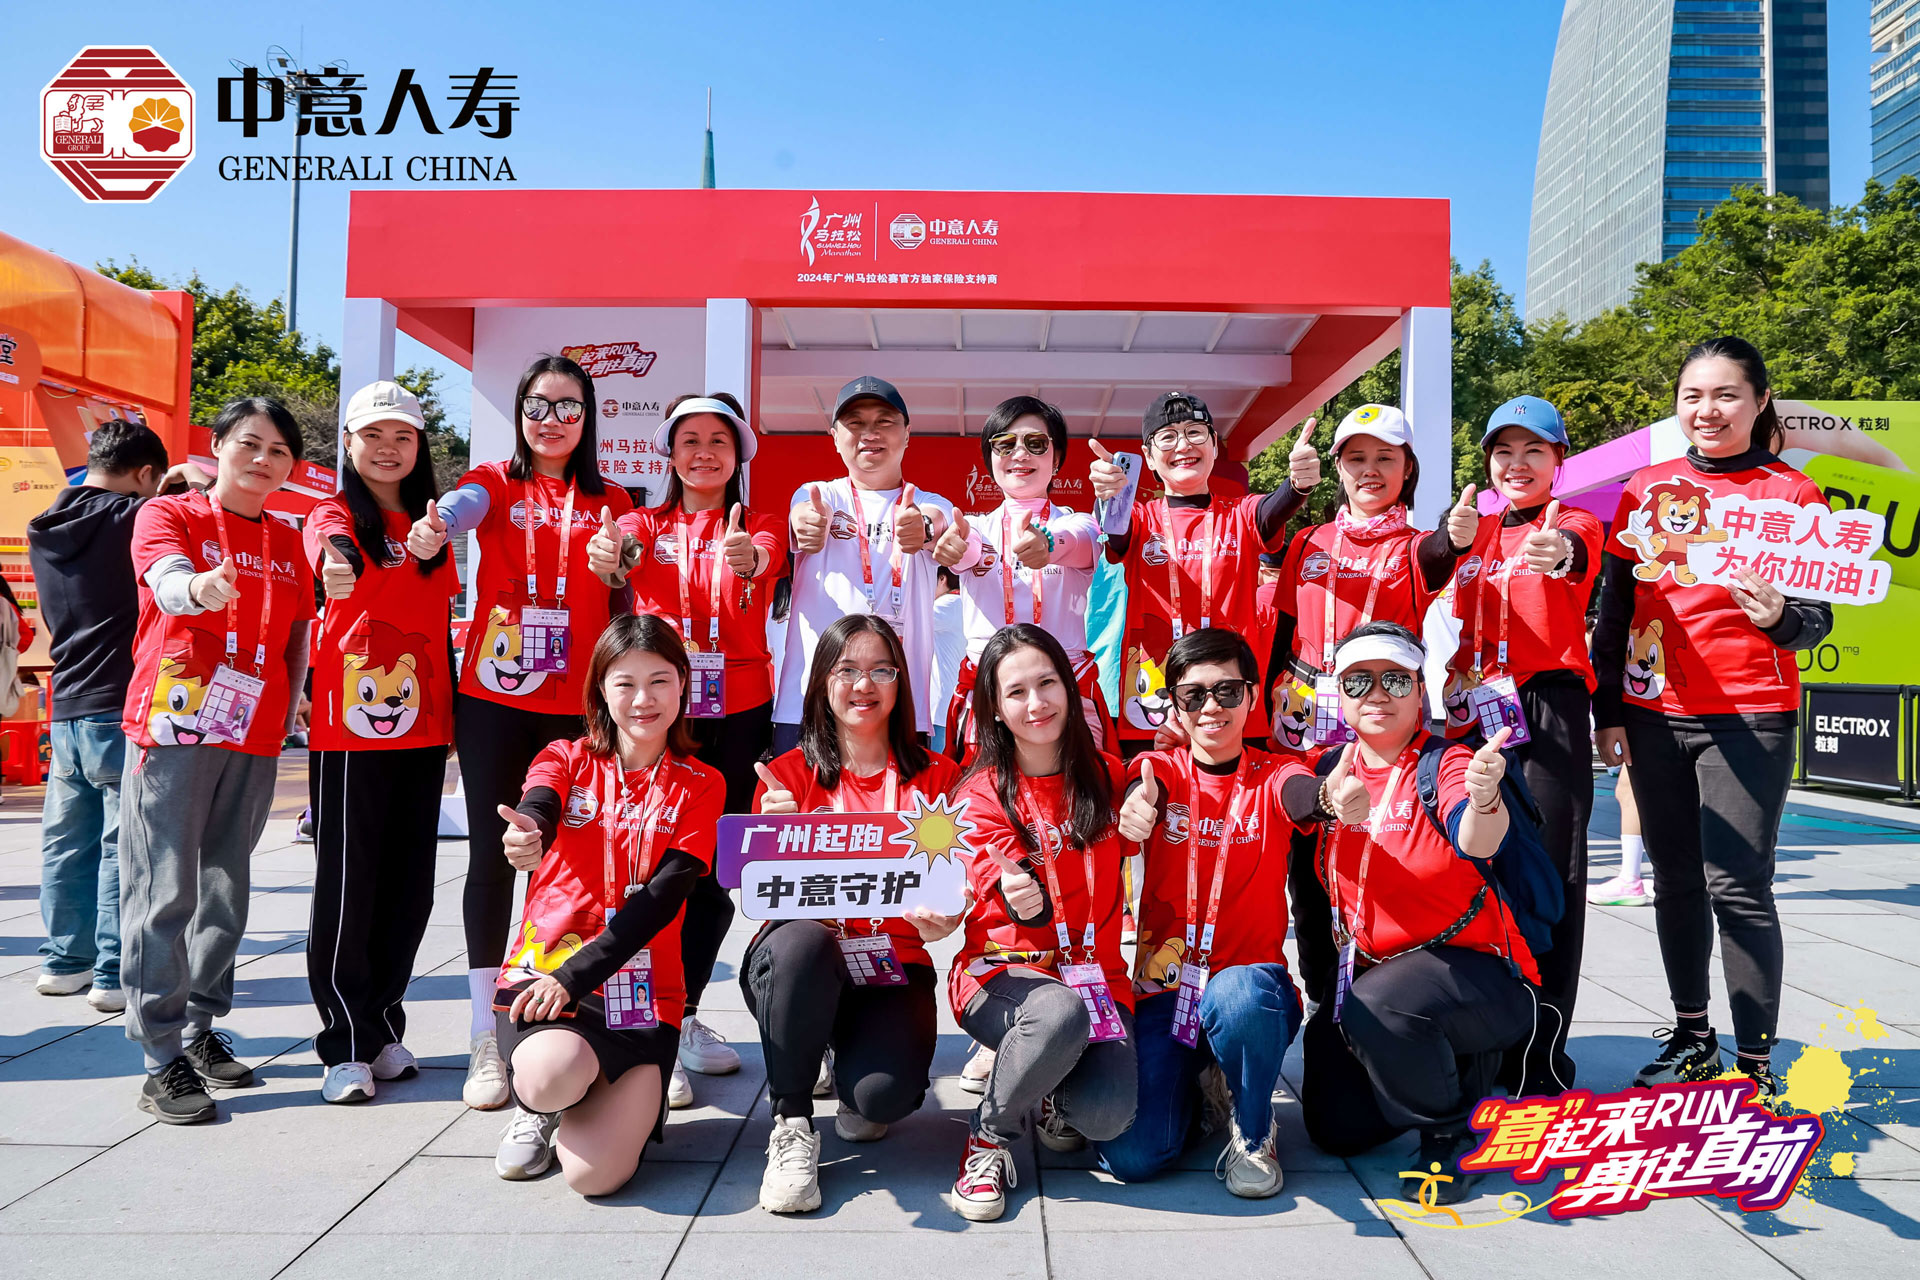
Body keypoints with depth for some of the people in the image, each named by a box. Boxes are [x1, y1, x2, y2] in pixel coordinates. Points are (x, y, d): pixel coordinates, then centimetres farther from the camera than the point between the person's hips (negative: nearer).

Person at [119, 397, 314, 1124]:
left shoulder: (288, 544, 14)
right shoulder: (169, 514, 0)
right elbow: (166, 581, -20)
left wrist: (283, 720, 13)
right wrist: (198, 587, -43)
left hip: (254, 740, 5)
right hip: (174, 729, -5)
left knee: (226, 891, 11)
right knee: (164, 893, -5)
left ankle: (200, 1030, 23)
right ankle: (162, 1059, 0)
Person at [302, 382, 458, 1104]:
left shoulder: (430, 523, 15)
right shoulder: (334, 514, -1)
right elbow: (335, 552, -26)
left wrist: (453, 711, 16)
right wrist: (338, 564, -50)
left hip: (421, 724, 5)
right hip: (349, 724, -5)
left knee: (410, 880, 10)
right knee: (348, 881, -1)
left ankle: (383, 1025, 24)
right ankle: (346, 1045, 8)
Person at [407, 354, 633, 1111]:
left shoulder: (611, 503, 12)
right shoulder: (494, 484, 6)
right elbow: (461, 506, -20)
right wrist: (432, 529, -40)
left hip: (579, 704, 1)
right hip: (495, 698, -1)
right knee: (491, 856, 0)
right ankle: (486, 1039, 7)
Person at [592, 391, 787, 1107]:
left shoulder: (760, 526, 7)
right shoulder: (647, 524, 7)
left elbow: (765, 562, -17)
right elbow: (621, 556, -17)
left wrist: (746, 560, -42)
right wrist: (608, 559, -42)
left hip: (738, 710, 2)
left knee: (718, 865, 8)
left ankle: (685, 1016, 24)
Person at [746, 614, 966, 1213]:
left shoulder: (935, 777, 6)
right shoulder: (788, 775, 3)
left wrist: (940, 917, -22)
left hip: (893, 966, 0)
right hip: (799, 962, 0)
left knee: (884, 1093, -29)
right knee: (803, 939, -37)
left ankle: (863, 1099, 12)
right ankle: (792, 1126, -15)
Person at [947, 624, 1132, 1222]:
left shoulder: (1107, 777, 8)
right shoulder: (982, 792, -3)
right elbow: (994, 881, -18)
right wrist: (1020, 900, -41)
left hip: (1096, 972, 3)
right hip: (1003, 971, -2)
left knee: (1108, 1115, -24)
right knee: (1061, 1012, -38)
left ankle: (1054, 1094, 15)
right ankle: (990, 1136, -9)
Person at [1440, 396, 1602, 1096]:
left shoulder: (1575, 523, 5)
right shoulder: (1474, 527, 17)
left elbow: (1577, 547, -20)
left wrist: (1559, 552, -46)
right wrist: (1451, 538, -28)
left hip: (1549, 703, -4)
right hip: (1475, 708, 4)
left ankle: (1543, 1046, 0)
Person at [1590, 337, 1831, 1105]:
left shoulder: (1791, 492, 0)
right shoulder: (1647, 489, 9)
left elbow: (1819, 618, 0)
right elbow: (1615, 608, 11)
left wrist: (1778, 617, -23)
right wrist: (1606, 710, 8)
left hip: (1749, 717, -4)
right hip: (1654, 715, 4)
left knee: (1738, 886, -6)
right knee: (1675, 881, 12)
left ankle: (1757, 1066, 5)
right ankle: (1692, 1037, 27)